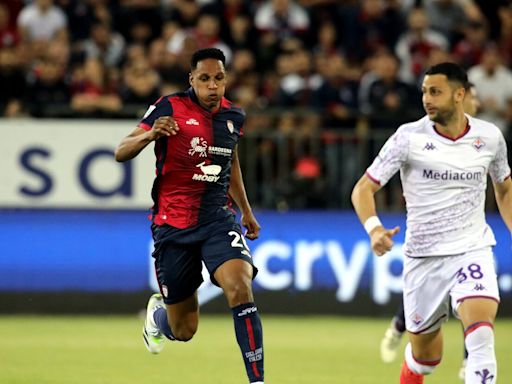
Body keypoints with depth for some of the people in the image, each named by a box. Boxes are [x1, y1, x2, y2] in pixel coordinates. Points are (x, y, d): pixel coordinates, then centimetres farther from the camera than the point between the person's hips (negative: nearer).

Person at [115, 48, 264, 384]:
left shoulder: (234, 116, 4)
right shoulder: (170, 108, -10)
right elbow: (121, 153, -11)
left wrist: (247, 210, 30)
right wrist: (150, 133, -32)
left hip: (217, 217, 2)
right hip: (173, 224, -2)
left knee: (240, 287, -27)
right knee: (184, 330, 6)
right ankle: (158, 312, 44)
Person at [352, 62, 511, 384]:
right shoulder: (409, 137, -7)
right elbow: (363, 189, -4)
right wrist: (374, 228, -23)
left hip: (473, 249, 0)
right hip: (424, 256, 0)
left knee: (481, 336, -24)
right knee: (424, 357, 9)